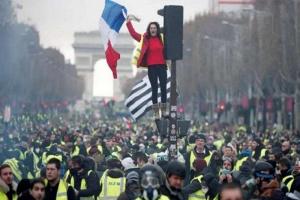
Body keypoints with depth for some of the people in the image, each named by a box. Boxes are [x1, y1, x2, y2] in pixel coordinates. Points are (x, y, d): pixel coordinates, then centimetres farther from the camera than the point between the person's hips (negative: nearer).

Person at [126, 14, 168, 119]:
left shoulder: (162, 38, 6)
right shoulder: (145, 39, 2)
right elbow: (133, 33, 2)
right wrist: (128, 22, 1)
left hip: (162, 66, 1)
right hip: (151, 67, -1)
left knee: (163, 88, 3)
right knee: (154, 89, 3)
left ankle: (164, 111, 11)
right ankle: (156, 112, 7)